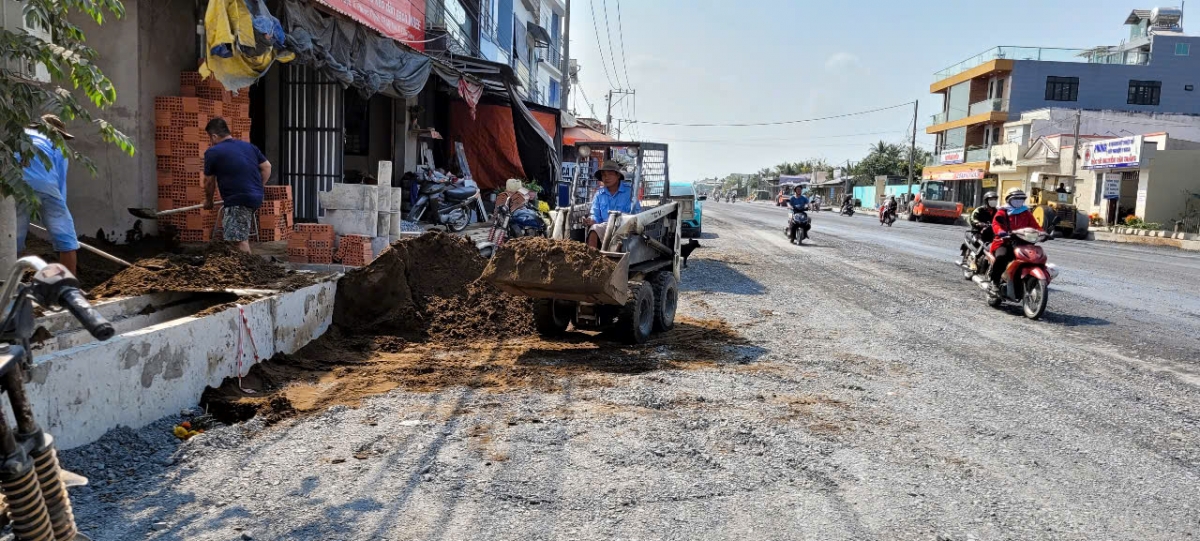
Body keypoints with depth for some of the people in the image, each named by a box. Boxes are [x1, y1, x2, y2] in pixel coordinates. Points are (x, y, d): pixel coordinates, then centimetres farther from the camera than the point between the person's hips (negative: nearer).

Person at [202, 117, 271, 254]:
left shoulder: (213, 152, -4)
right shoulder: (249, 146, 12)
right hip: (256, 197, 8)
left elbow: (209, 182, 4)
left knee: (241, 240, -6)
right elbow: (267, 167, 16)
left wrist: (209, 201, 21)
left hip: (238, 201, -8)